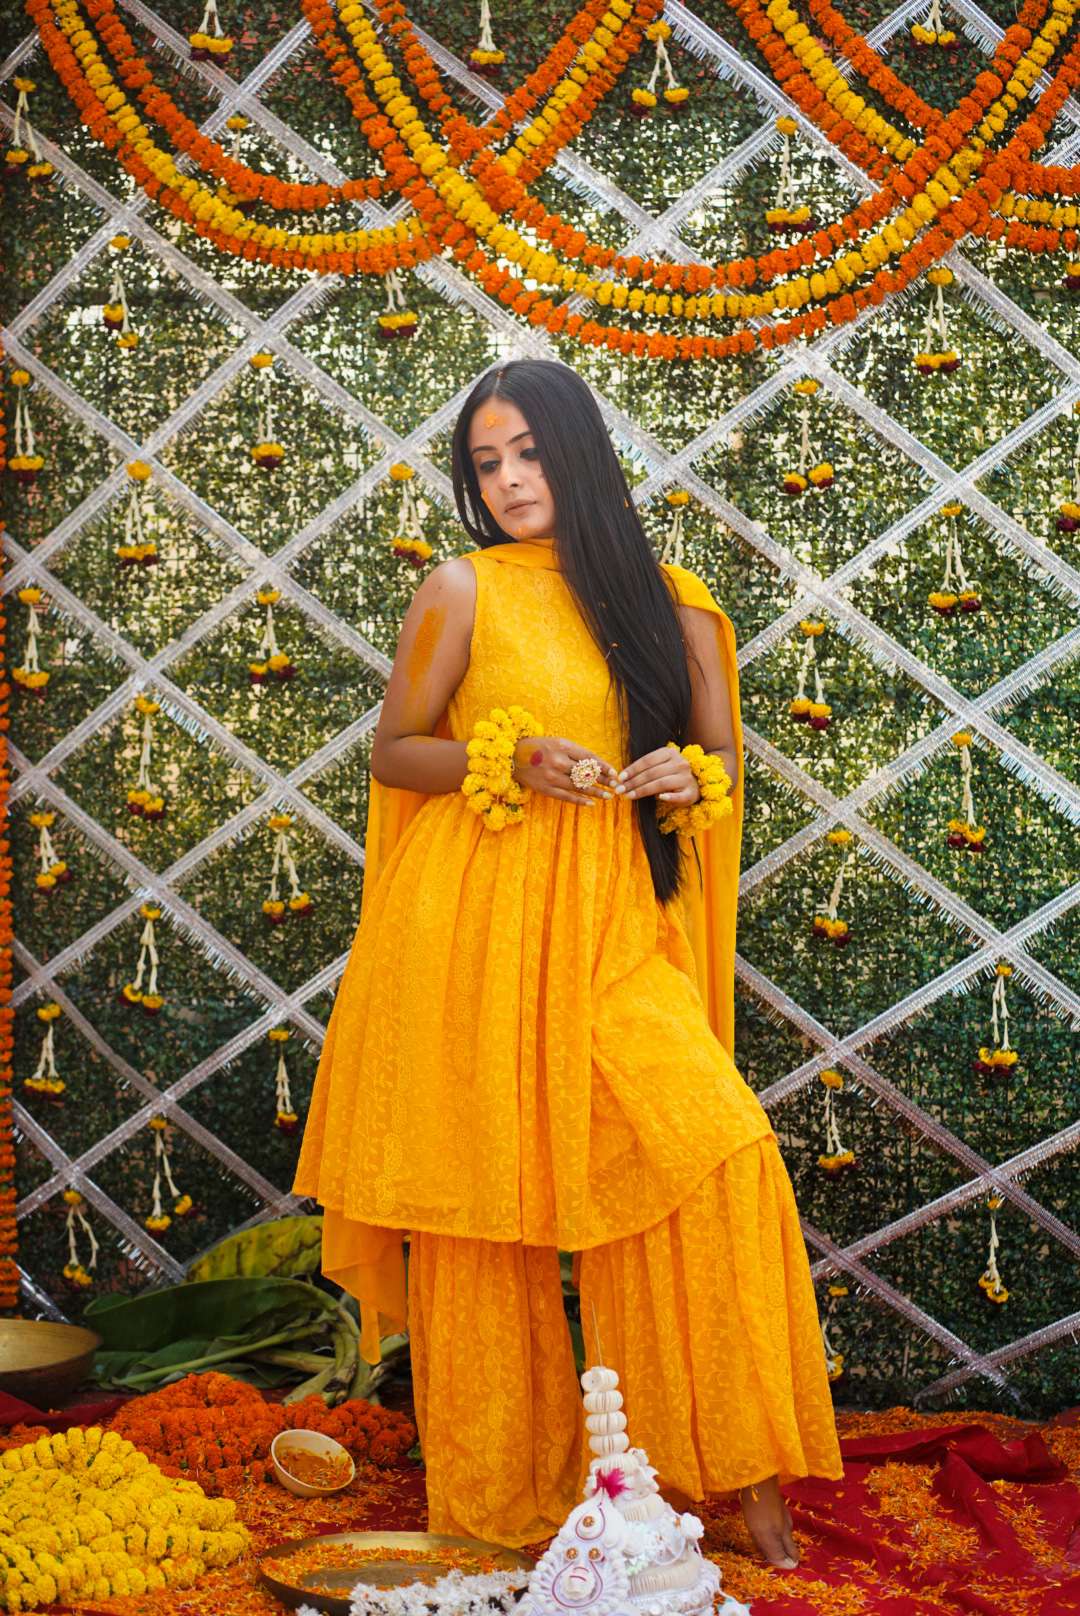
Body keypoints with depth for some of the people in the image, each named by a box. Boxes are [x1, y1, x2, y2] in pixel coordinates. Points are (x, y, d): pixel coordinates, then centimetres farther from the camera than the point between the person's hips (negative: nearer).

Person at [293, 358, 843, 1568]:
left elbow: (724, 756, 17)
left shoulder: (663, 600, 10)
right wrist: (510, 761, -13)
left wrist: (690, 775, -6)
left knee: (713, 1148, -12)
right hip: (472, 925, -2)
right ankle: (493, 1493, 19)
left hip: (608, 929, 3)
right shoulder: (462, 591, 1)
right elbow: (391, 752, 3)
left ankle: (734, 1465, 2)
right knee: (481, 1198, 2)